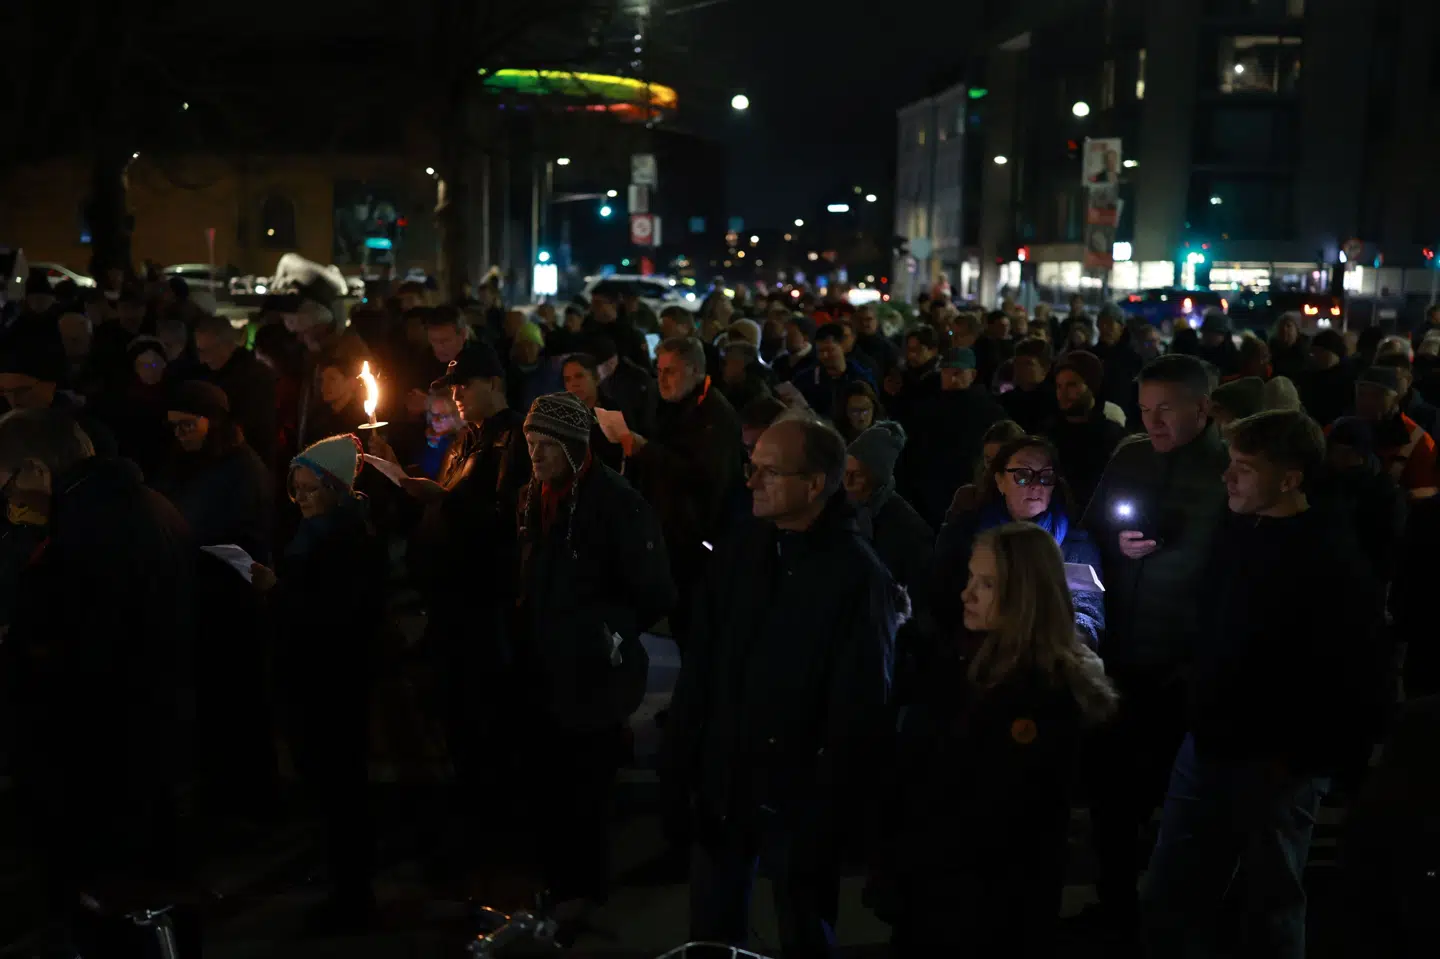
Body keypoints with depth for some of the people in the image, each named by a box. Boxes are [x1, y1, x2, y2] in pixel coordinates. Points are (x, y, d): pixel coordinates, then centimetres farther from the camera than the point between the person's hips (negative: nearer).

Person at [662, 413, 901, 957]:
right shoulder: (739, 549, 0)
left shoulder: (857, 576, -14)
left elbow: (858, 711, -12)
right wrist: (676, 777, -1)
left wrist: (828, 818, -12)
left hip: (798, 797, -4)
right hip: (721, 784, 4)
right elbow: (697, 672, 2)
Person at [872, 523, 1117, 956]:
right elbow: (909, 763, 4)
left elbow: (989, 817, -18)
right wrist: (891, 852, -4)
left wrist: (899, 858, -10)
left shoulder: (1050, 694, -19)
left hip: (989, 904, -6)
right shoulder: (960, 652, 2)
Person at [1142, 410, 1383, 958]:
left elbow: (1348, 675, -19)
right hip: (1210, 746, 7)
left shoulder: (1333, 560, -15)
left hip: (1276, 764, -7)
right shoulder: (1237, 534, 6)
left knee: (1272, 904, 11)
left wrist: (1304, 758, -17)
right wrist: (1200, 715, 11)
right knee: (1170, 897, 11)